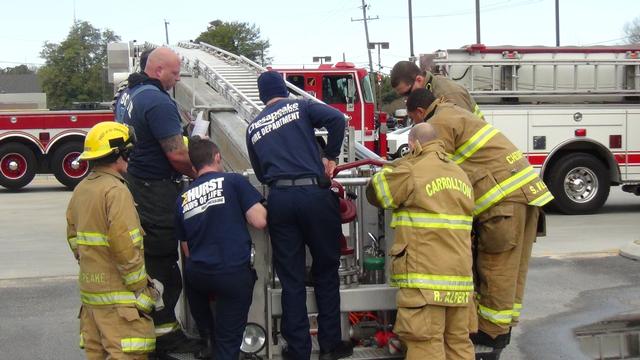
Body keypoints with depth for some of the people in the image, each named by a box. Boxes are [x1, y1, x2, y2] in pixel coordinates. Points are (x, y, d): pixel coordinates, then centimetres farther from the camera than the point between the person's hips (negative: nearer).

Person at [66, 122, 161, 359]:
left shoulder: (81, 190, 11)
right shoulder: (116, 190, -16)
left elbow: (74, 239, 18)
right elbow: (125, 247, -21)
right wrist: (142, 289, -13)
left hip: (90, 287, 9)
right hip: (117, 294, -9)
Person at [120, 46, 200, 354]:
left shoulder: (133, 94, 12)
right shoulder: (158, 101, -20)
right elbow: (176, 154, -23)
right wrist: (198, 175, -7)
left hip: (137, 180, 10)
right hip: (156, 190, -10)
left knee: (151, 255, 16)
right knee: (162, 259, -4)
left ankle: (160, 323, 25)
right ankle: (163, 332, 3)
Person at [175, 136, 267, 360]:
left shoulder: (183, 199, 10)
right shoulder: (233, 181, -3)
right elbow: (259, 221, -8)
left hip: (196, 274, 4)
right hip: (234, 273, -4)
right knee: (228, 341, 6)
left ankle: (206, 337, 44)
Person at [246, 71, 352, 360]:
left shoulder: (253, 128, 17)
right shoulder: (300, 107, 7)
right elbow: (337, 118, -11)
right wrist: (330, 156, 1)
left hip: (279, 199, 3)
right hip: (314, 194, -2)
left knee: (290, 278, 9)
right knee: (326, 270, 11)